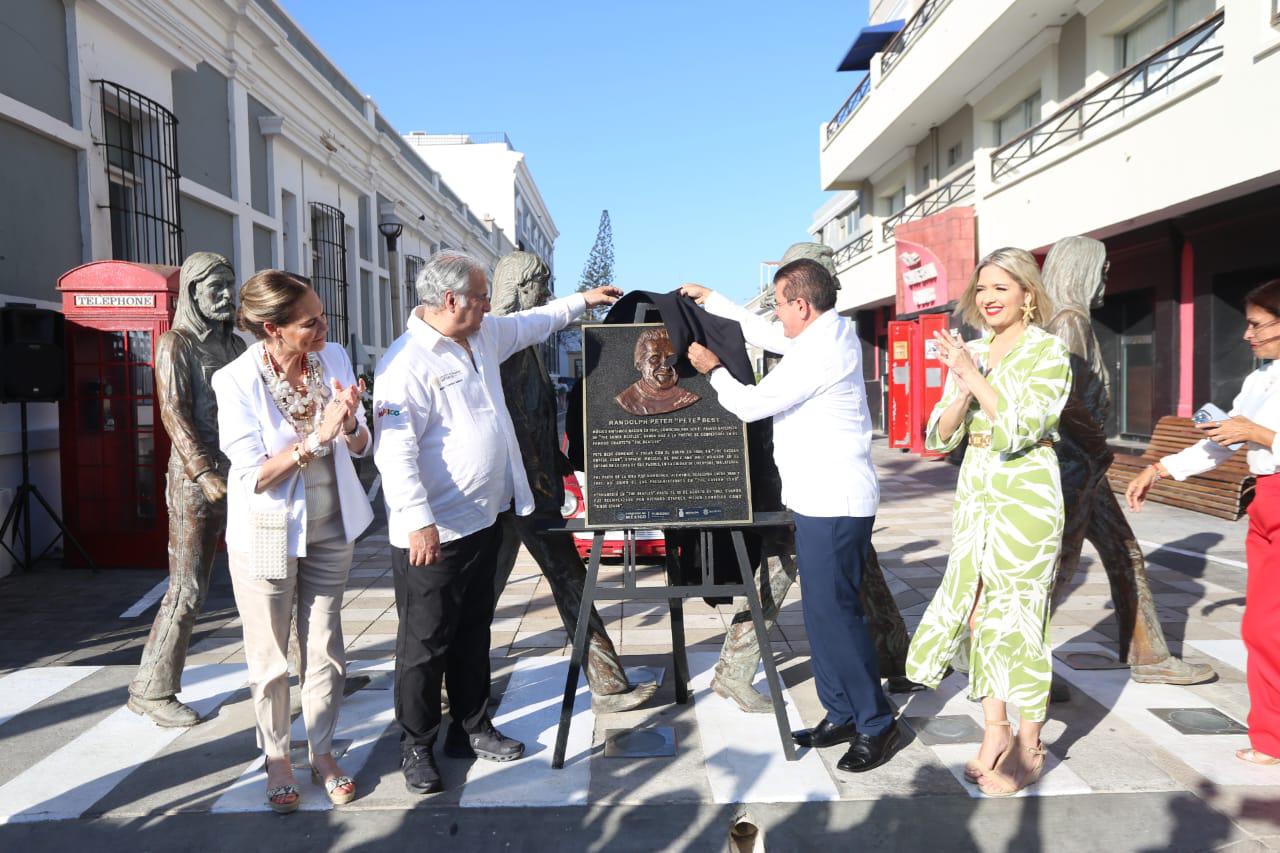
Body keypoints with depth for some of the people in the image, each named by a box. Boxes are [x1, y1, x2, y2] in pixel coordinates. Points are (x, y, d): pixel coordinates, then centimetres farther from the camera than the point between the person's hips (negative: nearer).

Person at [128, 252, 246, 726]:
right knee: (188, 588, -3)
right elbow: (174, 414, -12)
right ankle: (151, 690, 10)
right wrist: (205, 474, -18)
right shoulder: (176, 343, -4)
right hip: (196, 478, -6)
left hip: (241, 474, 6)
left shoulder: (234, 344, 14)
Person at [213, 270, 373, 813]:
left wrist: (349, 426, -23)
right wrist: (315, 438, -29)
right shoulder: (237, 381, -18)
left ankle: (322, 751, 31)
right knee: (270, 658, 11)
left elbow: (362, 448, -2)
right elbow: (253, 476, -20)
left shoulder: (334, 359, -8)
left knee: (325, 650, 13)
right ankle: (277, 758, 31)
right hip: (267, 537, -3)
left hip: (330, 529, 3)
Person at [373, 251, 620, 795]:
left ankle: (471, 728, 35)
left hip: (482, 520, 9)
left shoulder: (485, 335, 8)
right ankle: (416, 748, 23)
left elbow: (533, 323, 28)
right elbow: (395, 451, -24)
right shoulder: (406, 363, -19)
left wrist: (583, 301, 34)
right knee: (424, 645, 6)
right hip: (432, 533, -8)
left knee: (474, 633, 19)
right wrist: (418, 522, -27)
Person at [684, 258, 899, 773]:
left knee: (833, 611, -4)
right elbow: (764, 334, 25)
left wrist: (713, 369, 2)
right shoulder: (832, 333, 11)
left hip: (833, 503, -10)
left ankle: (875, 724, 9)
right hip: (823, 498, 10)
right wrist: (711, 300, 29)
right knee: (823, 610, 14)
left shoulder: (819, 351, -19)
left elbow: (750, 405, -15)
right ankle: (841, 714, 24)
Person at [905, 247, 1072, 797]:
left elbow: (1021, 429, -20)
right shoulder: (970, 353, 9)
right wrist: (963, 389, -13)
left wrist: (976, 376, -20)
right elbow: (939, 437, 3)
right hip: (975, 493, 6)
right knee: (978, 610, 10)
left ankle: (1029, 748, 16)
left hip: (1026, 498, -6)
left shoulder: (1048, 352, -7)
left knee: (1017, 618, 0)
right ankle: (996, 730, 25)